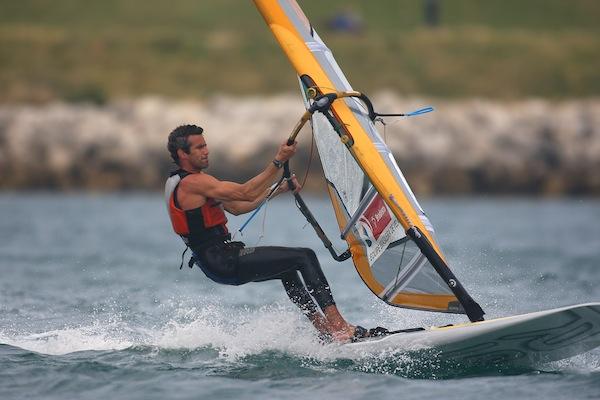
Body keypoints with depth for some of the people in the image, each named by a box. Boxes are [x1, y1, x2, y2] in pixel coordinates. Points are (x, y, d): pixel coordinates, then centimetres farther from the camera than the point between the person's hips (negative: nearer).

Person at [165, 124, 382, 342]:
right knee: (304, 257, -11)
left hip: (218, 262, 11)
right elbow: (245, 193, -22)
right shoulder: (192, 182, -16)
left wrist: (278, 189, 12)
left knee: (287, 267, 27)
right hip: (224, 262, -11)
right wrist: (278, 161, -21)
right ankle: (339, 326, -14)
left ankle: (322, 328, 28)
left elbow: (236, 207, 19)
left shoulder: (180, 182, 18)